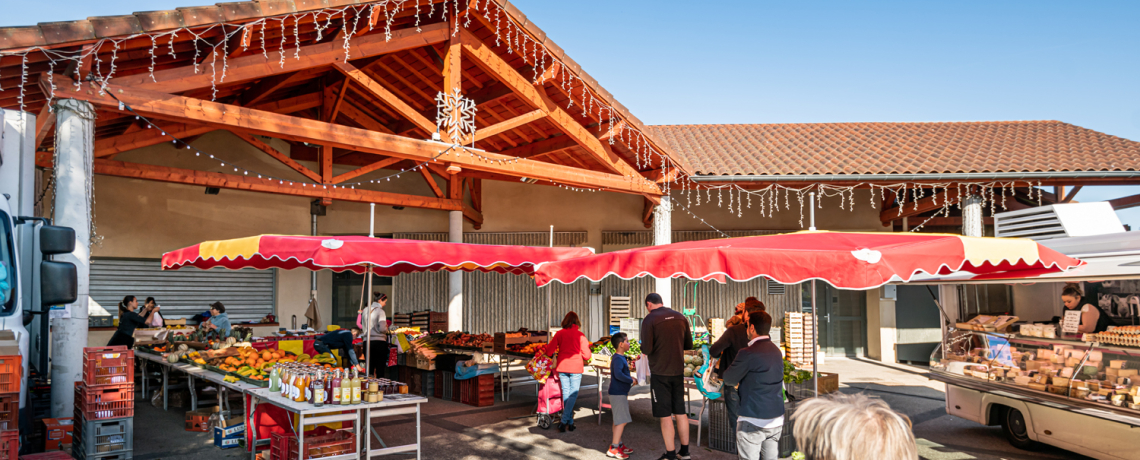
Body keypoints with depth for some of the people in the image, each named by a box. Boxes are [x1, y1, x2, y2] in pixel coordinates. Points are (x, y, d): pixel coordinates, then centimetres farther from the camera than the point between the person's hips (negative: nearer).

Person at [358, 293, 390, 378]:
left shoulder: (365, 311, 10)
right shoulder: (380, 311, -10)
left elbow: (362, 327, 17)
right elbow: (382, 328, -17)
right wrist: (387, 330, 4)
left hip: (368, 341, 6)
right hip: (379, 341, -6)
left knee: (370, 368, 10)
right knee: (380, 368, -2)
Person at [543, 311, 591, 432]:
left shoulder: (559, 334, 0)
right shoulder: (580, 335, -5)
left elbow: (549, 351, -1)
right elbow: (586, 356, -4)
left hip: (562, 367, 3)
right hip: (576, 368, -3)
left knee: (566, 394, 12)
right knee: (573, 395, 2)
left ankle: (570, 422, 16)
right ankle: (564, 421, -9)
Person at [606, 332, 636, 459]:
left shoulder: (621, 358, 14)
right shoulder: (618, 359, -19)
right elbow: (618, 374, -32)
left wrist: (630, 378, 11)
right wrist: (631, 381, -20)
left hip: (620, 393, 10)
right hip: (618, 394, -10)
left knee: (618, 420, 16)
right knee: (621, 421, -8)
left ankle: (619, 444, 25)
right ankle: (613, 449, -6)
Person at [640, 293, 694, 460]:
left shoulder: (649, 319, -12)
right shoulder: (680, 317, 4)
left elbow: (646, 350, -17)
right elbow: (689, 345, 9)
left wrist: (643, 347, 4)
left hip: (660, 372, -5)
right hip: (678, 371, 5)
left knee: (665, 415, 2)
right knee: (680, 412, 14)